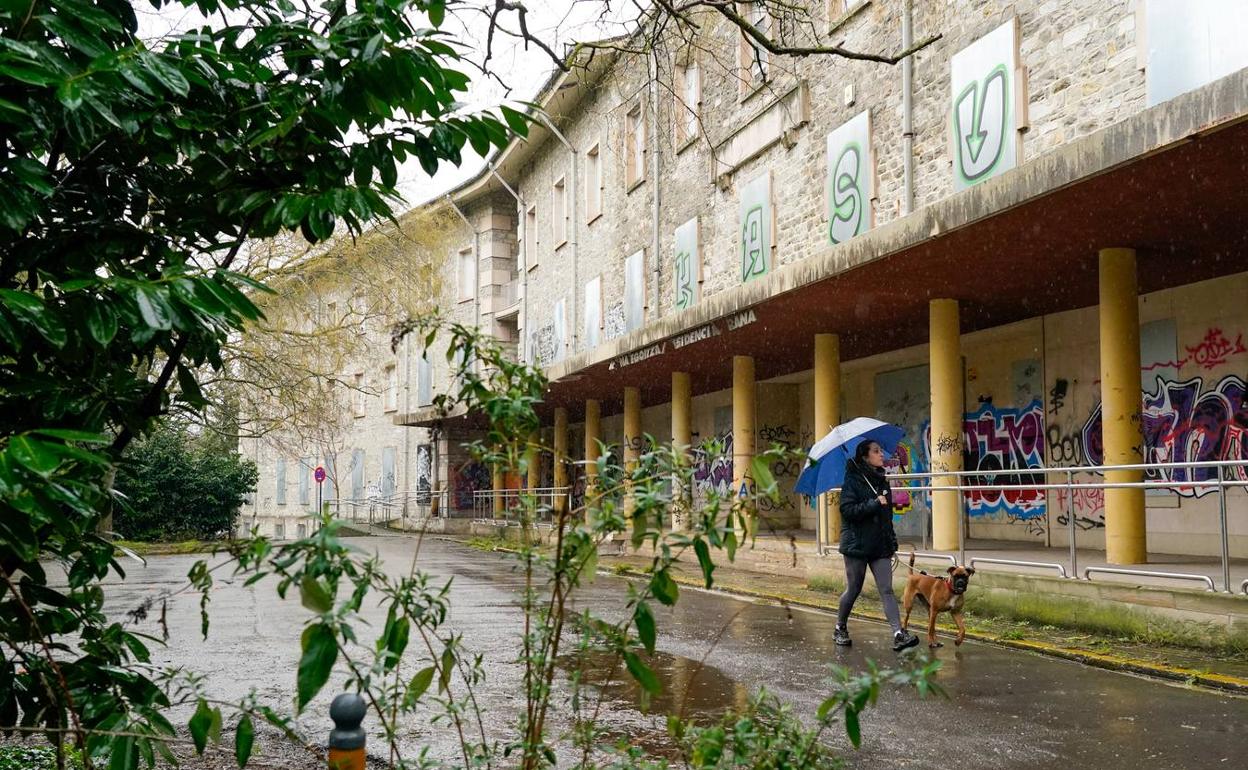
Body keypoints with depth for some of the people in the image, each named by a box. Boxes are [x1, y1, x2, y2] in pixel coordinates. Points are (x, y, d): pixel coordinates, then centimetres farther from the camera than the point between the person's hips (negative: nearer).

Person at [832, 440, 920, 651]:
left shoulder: (882, 480, 12)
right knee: (853, 590, 6)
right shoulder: (853, 480, -9)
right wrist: (874, 503, -23)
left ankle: (899, 634, -13)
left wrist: (891, 540, 18)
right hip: (857, 544, -5)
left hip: (880, 545, 5)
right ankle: (840, 630, 25)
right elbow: (847, 510, -19)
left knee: (887, 589, -5)